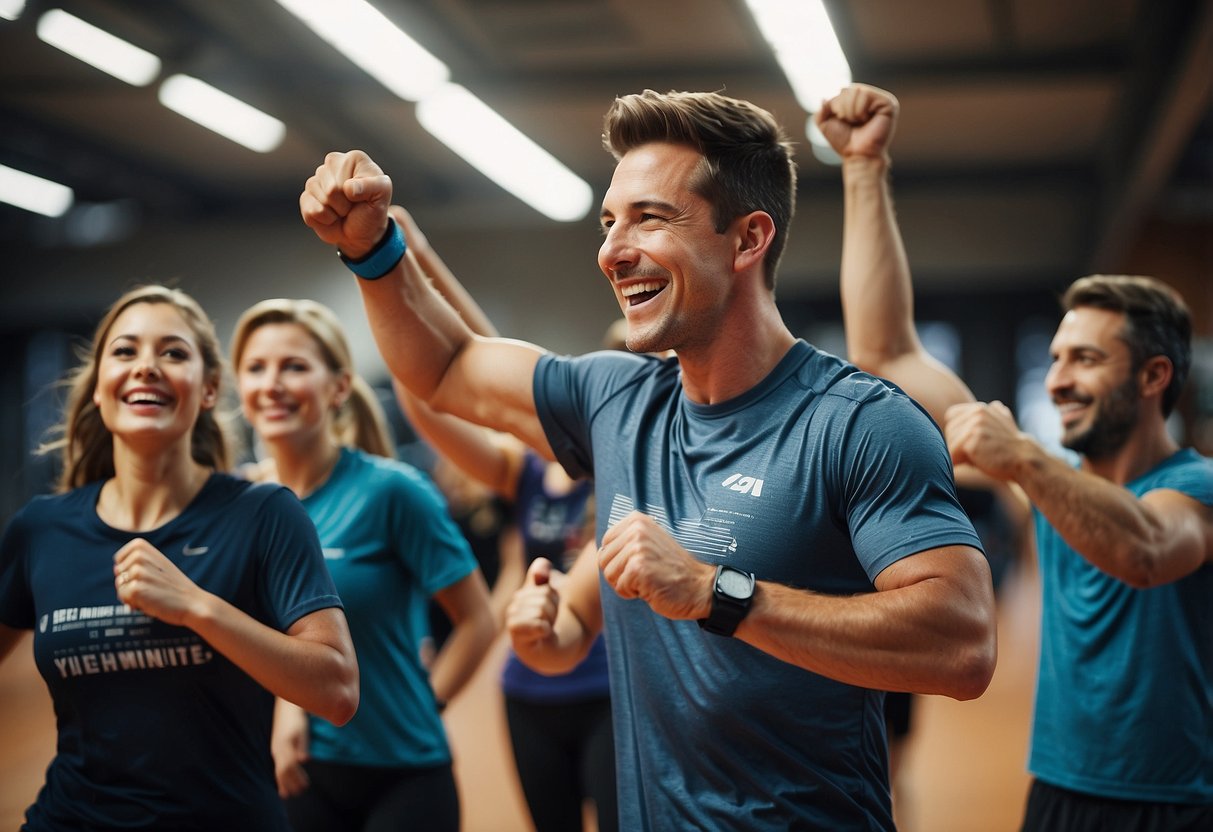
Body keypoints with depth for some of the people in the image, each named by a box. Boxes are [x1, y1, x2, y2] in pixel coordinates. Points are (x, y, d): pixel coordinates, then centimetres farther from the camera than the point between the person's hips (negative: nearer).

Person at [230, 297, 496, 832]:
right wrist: (281, 703, -5)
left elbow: (476, 621, -7)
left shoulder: (390, 490, -13)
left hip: (403, 773, -4)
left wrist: (415, 712, -5)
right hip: (297, 771, 4)